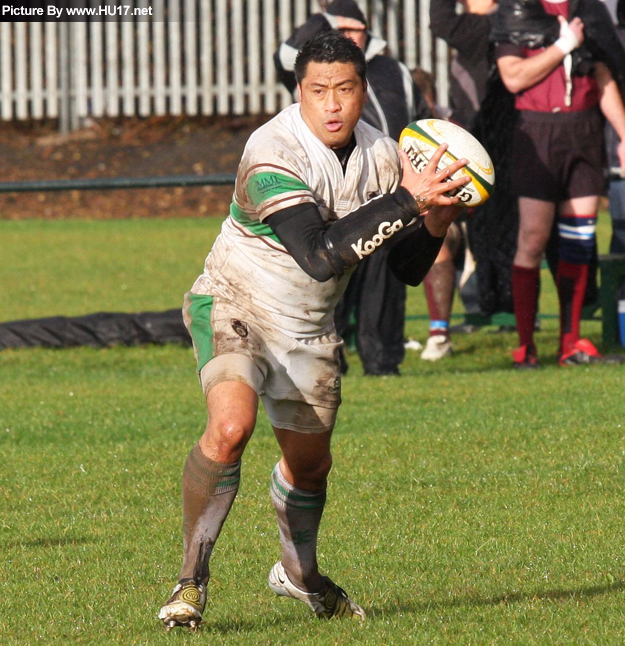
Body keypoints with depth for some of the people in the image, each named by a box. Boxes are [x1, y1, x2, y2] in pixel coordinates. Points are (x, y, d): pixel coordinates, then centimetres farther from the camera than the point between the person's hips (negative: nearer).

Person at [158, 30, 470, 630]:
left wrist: (435, 225, -19)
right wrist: (406, 202, -37)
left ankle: (299, 573, 48)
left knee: (310, 464, 19)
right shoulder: (272, 153, -27)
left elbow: (406, 269, 2)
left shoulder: (381, 155, -4)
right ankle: (192, 579, -17)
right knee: (230, 427, -30)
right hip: (234, 307, -6)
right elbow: (321, 256, -37)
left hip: (308, 331, 6)